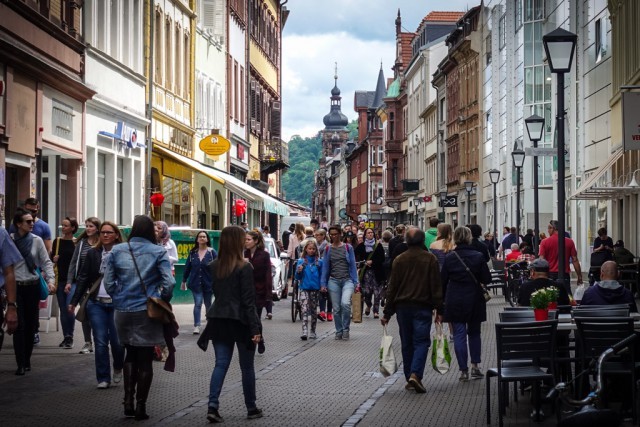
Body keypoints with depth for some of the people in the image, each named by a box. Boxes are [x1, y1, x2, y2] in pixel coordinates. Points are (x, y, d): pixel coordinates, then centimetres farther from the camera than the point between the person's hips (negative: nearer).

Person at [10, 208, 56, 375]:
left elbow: (46, 262, 3)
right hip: (15, 286, -2)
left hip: (33, 286, 2)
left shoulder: (37, 240, 0)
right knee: (19, 325, -5)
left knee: (30, 324, 7)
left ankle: (27, 361, 19)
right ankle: (21, 364, -3)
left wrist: (51, 280, -11)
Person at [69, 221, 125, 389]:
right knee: (100, 342, 1)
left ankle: (118, 368, 28)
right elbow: (83, 278, 8)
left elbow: (129, 279, -3)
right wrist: (74, 301, 3)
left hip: (117, 304, -2)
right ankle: (103, 378, 10)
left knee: (117, 341, -2)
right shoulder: (92, 253, 6)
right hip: (97, 304, 2)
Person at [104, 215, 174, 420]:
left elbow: (108, 282, 2)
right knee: (145, 359, 7)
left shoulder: (117, 251, 0)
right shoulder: (158, 252, -8)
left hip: (123, 311, 3)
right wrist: (163, 301, 3)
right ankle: (140, 406, 10)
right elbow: (169, 283, -14)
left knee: (130, 355, 20)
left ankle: (128, 401, 10)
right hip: (147, 311, -3)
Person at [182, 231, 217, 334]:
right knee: (197, 304, -7)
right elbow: (187, 267, 8)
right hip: (195, 283, 1)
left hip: (208, 283, -1)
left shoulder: (212, 252, -5)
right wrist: (184, 281, 11)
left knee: (208, 304, 13)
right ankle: (196, 326, -7)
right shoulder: (192, 252, 3)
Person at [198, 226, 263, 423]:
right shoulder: (244, 268, -13)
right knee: (247, 367, 8)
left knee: (221, 364, 4)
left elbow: (214, 294, 10)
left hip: (219, 321, 4)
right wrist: (255, 328, -13)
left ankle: (213, 405, -10)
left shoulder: (213, 267, 4)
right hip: (240, 322, -4)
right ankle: (251, 408, 18)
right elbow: (248, 301, -14)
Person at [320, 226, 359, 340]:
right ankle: (339, 331, 17)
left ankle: (346, 329, -6)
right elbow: (325, 267, 10)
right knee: (336, 309, 3)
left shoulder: (348, 247, 4)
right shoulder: (328, 249, 9)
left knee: (345, 303, -23)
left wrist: (356, 282, -1)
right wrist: (323, 284, 3)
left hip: (347, 280, -2)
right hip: (333, 281, 2)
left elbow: (353, 265, 5)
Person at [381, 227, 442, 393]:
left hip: (403, 306, 2)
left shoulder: (399, 260, 1)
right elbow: (436, 286, -5)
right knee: (421, 342, -1)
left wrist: (387, 313, 7)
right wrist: (439, 309, 0)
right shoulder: (430, 259, -4)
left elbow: (392, 287, 3)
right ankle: (415, 374, -19)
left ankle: (409, 379, 15)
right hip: (423, 307, -2)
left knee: (407, 343, 11)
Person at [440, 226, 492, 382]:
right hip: (474, 300, 0)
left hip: (454, 301, 0)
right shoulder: (478, 257, -7)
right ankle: (475, 366, 13)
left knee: (459, 334, 3)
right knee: (474, 332, 17)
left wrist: (443, 299, 10)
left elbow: (443, 281, -1)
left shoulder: (449, 258, -6)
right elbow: (487, 279, -4)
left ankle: (464, 370, 1)